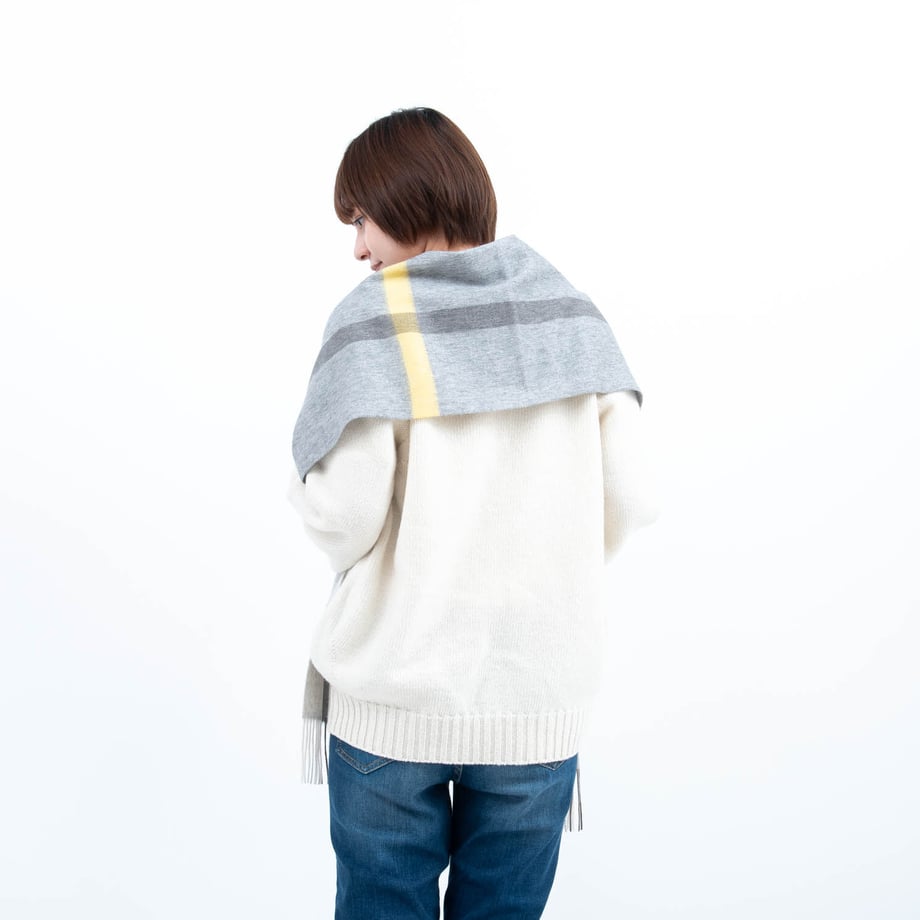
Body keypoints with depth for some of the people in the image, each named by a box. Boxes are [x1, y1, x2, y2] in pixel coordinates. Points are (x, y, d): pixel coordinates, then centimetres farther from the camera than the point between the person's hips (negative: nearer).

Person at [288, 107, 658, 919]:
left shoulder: (375, 319, -10)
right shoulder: (571, 312, 1)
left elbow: (344, 520, -15)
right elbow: (628, 502, 0)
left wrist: (307, 484, 6)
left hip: (393, 701, -3)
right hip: (539, 700, 3)